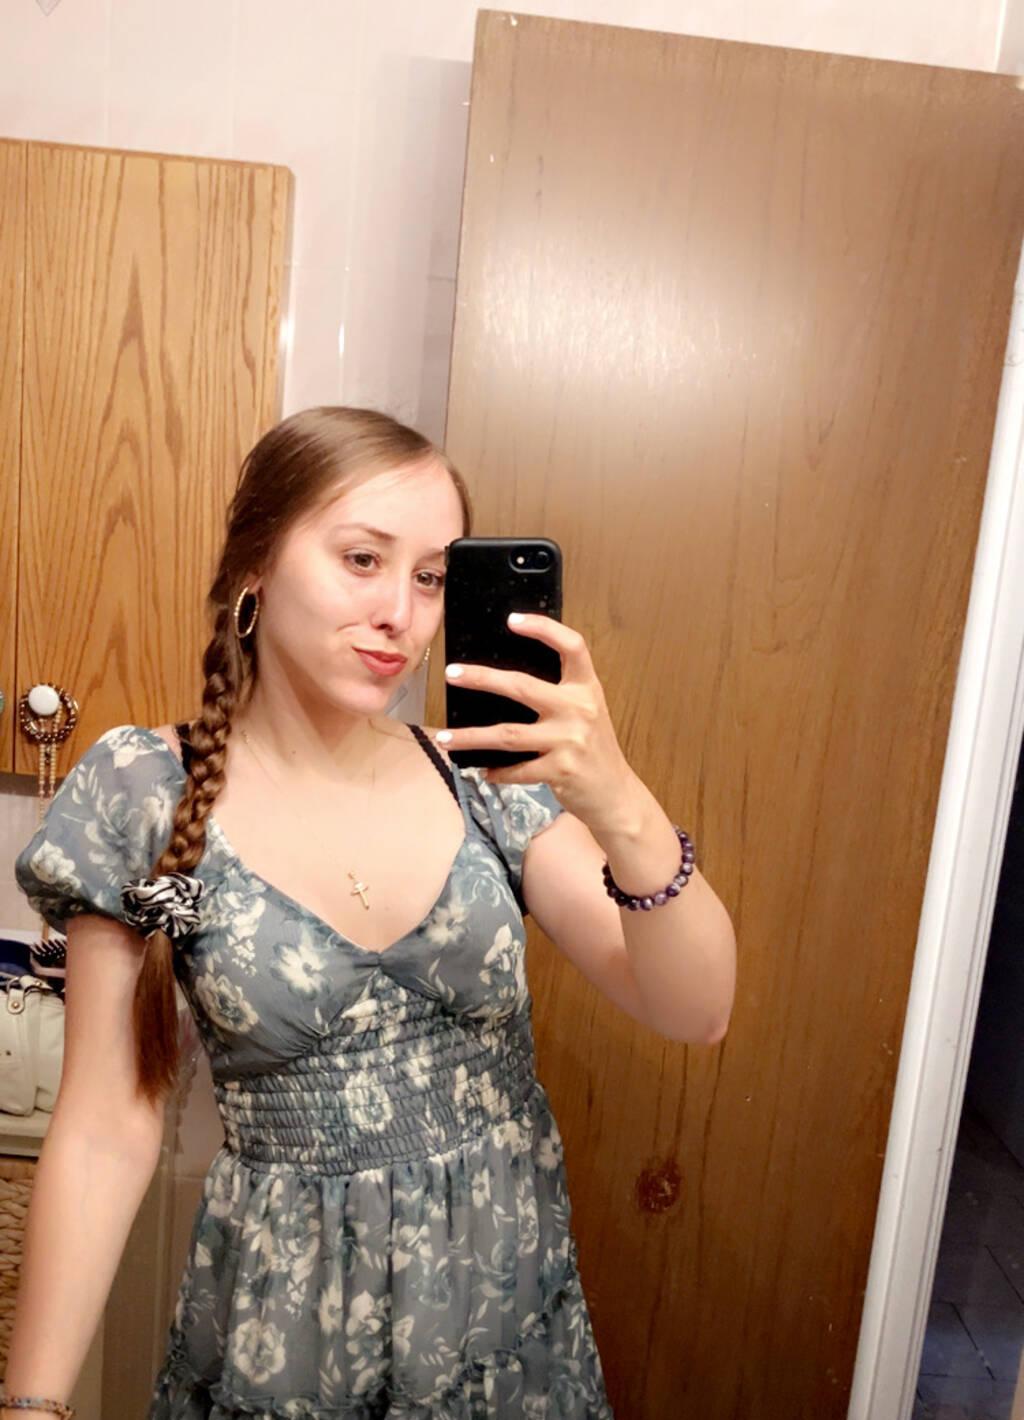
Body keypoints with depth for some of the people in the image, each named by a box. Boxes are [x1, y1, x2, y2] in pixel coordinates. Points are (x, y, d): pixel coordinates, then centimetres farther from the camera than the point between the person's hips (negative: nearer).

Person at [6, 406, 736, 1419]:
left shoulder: (488, 777, -8)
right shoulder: (142, 796, -13)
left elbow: (695, 1013, -14)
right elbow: (106, 1133, -9)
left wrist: (620, 808, -30)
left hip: (516, 1312, 3)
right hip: (281, 1334, -2)